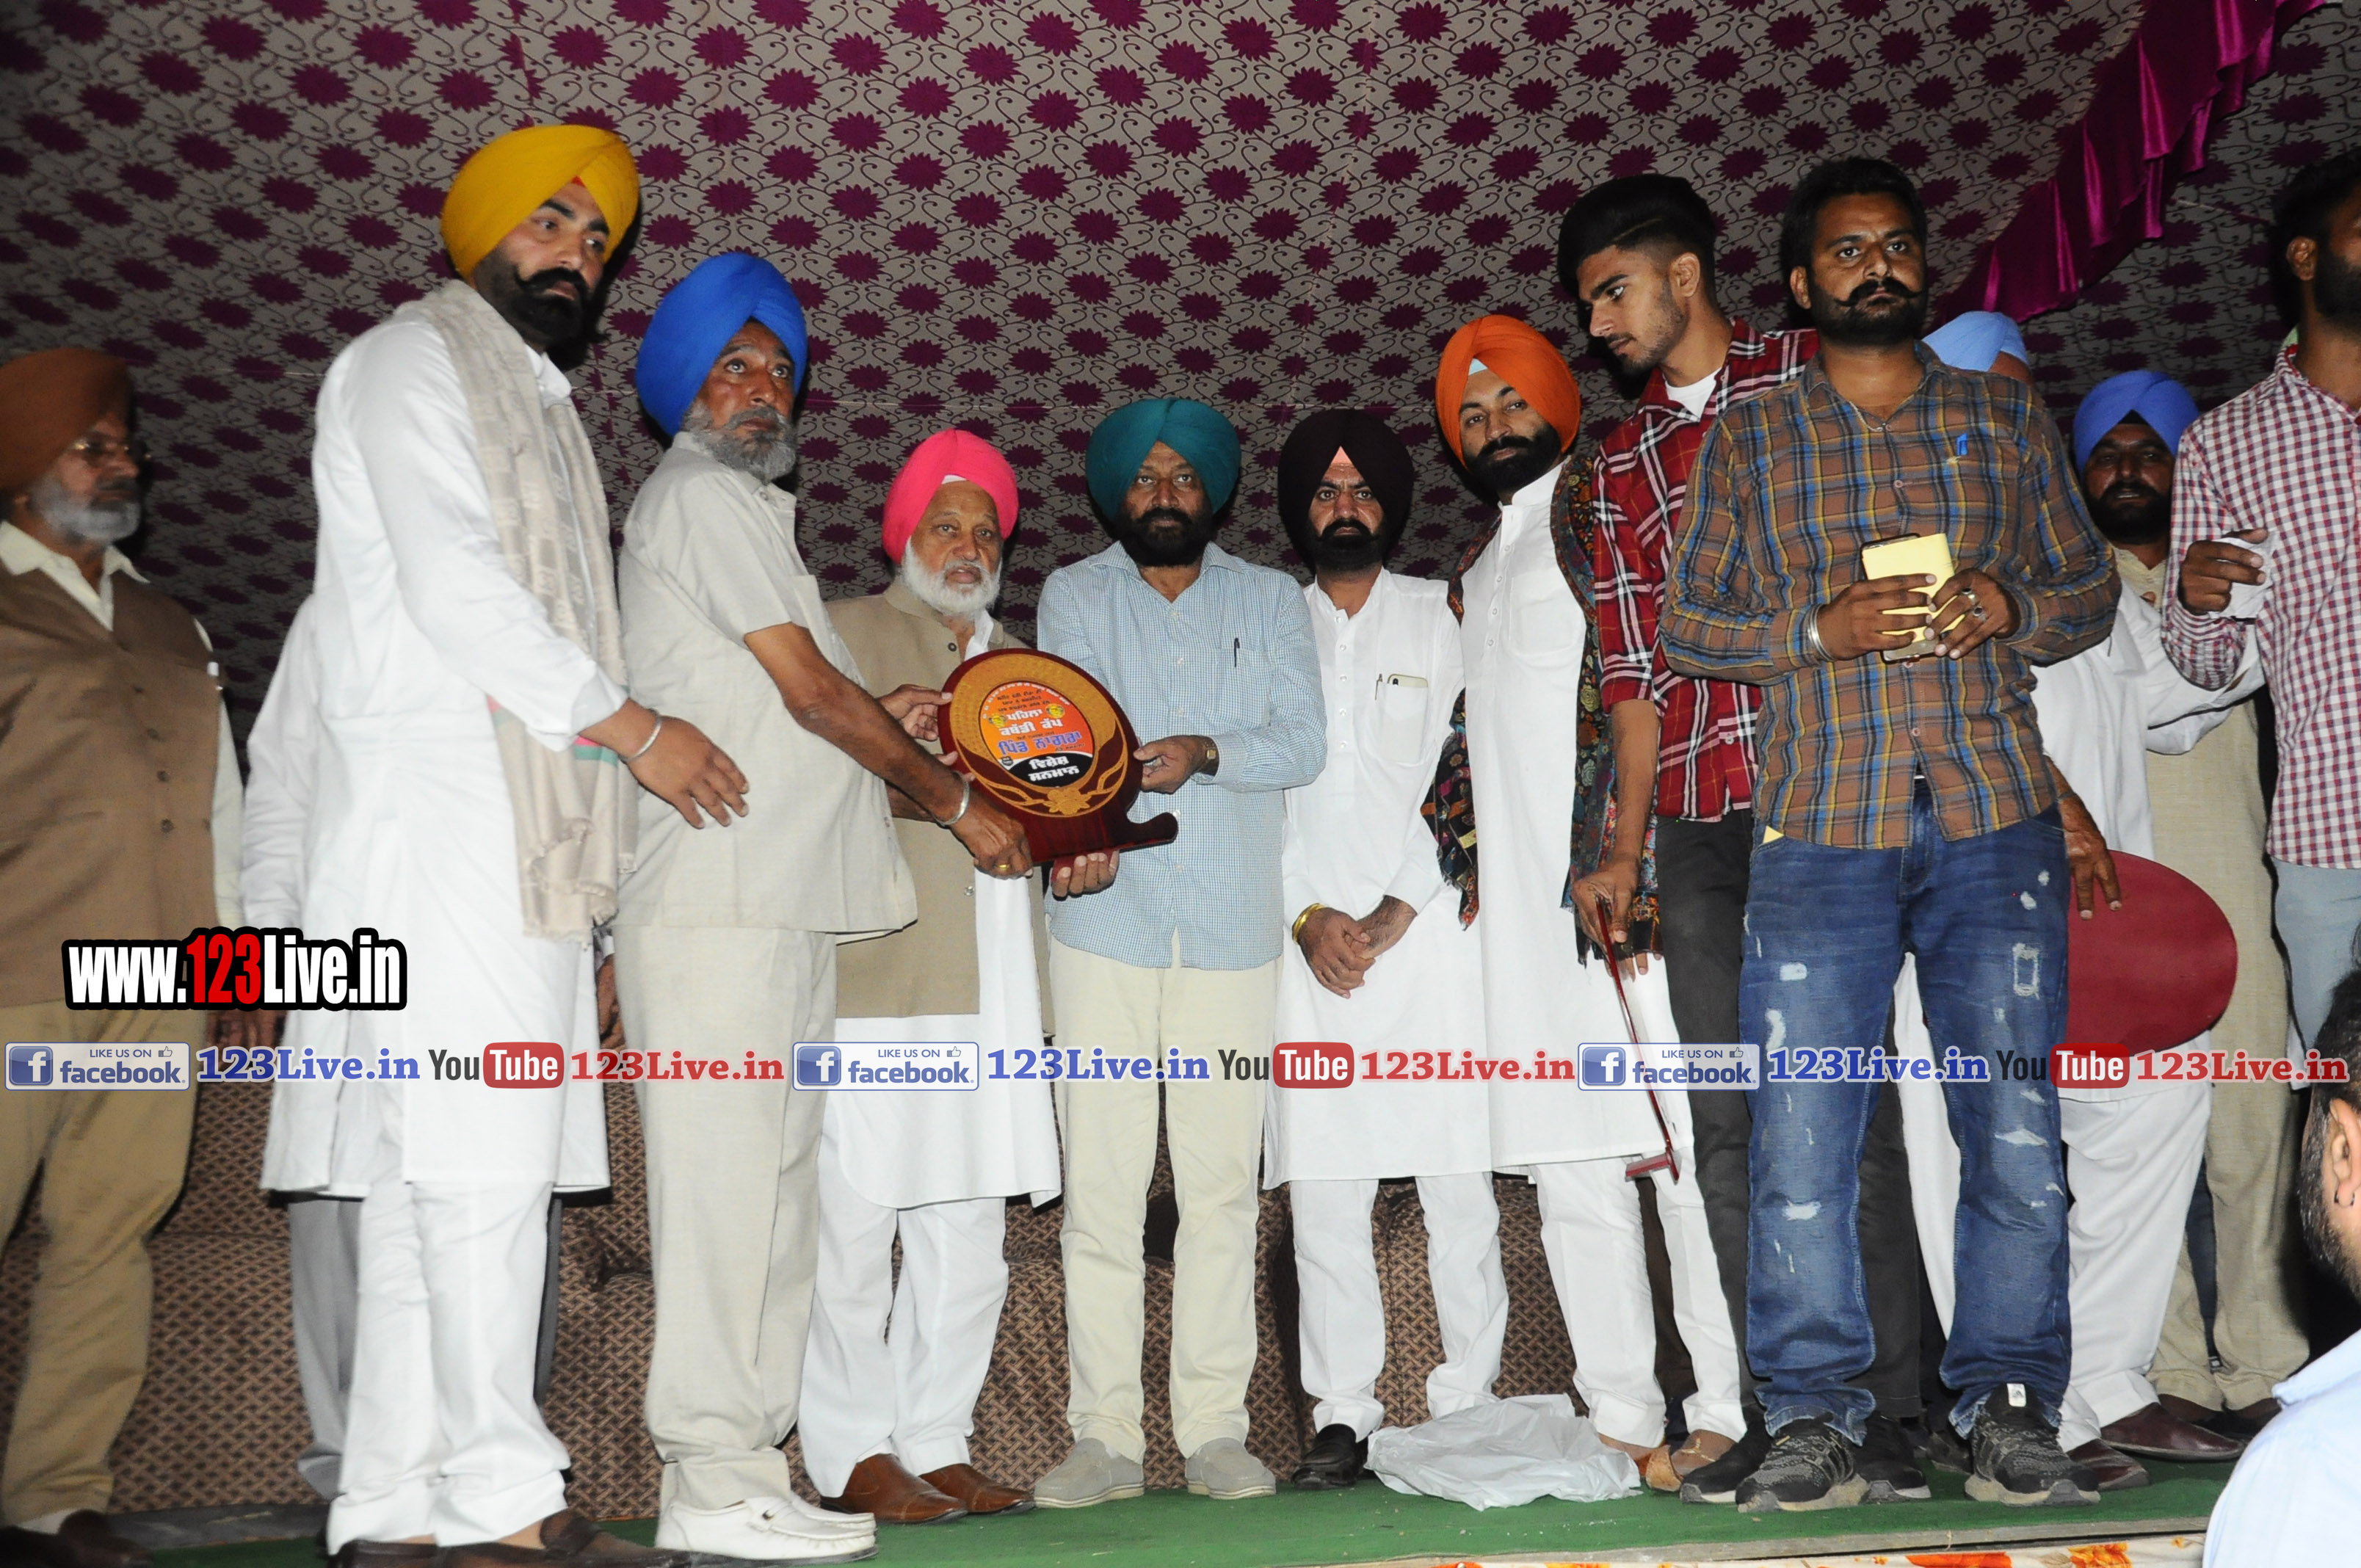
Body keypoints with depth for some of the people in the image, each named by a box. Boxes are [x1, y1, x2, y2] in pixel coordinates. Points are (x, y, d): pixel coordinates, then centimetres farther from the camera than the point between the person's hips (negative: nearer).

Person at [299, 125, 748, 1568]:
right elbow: (451, 588, -11)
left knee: (432, 1181, 5)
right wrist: (635, 729, -9)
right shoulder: (410, 362, 3)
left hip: (528, 843, 8)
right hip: (443, 819, -8)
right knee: (482, 1164, -12)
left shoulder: (541, 406, 28)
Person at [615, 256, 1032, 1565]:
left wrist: (888, 722, 12)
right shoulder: (701, 497, -1)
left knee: (772, 1187, 7)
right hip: (718, 903, -9)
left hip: (782, 905, 9)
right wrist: (952, 799, 0)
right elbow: (810, 688, -7)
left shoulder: (744, 507, 28)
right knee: (722, 1178, -10)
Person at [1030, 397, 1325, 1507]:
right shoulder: (1074, 595, 12)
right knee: (1102, 1185, -1)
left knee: (1222, 1185, 2)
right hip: (1105, 924, 0)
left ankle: (1216, 1429, 11)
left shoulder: (1272, 601, 14)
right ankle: (1104, 1435, 7)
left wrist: (1204, 751, -18)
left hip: (1233, 928, 1)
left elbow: (1304, 743, 1)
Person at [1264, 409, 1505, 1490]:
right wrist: (1306, 917, -4)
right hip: (1309, 943, 1)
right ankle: (1342, 1416, 5)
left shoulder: (1440, 619, 12)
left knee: (1458, 1183, -2)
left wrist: (1397, 910, -6)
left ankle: (1470, 1402, 8)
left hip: (1428, 926, -1)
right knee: (1321, 1192, -2)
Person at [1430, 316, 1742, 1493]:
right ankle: (1622, 1417, 13)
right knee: (1570, 1166, 7)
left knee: (1682, 1137, -6)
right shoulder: (1471, 576, 26)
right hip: (1526, 909, 8)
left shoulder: (1600, 506, 3)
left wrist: (1620, 848, -18)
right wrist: (1460, 868, 18)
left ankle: (1735, 1406, 1)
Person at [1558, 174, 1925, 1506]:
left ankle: (1887, 1417, 7)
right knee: (1730, 1123, 4)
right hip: (1700, 825, 4)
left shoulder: (1822, 378, 7)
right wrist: (1626, 848, 9)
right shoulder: (1622, 462, 18)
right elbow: (1635, 669, 15)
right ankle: (1783, 1418, 12)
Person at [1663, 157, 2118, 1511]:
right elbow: (1690, 626, 8)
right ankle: (1817, 1420, 9)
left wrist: (2010, 609, -5)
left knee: (2018, 1134, 0)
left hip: (1996, 816, 1)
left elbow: (2091, 588, 17)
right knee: (1802, 1139, -3)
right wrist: (1821, 628, -9)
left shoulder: (2006, 417, 16)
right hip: (1822, 828, -1)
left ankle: (2012, 1410, 14)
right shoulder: (1746, 439, 12)